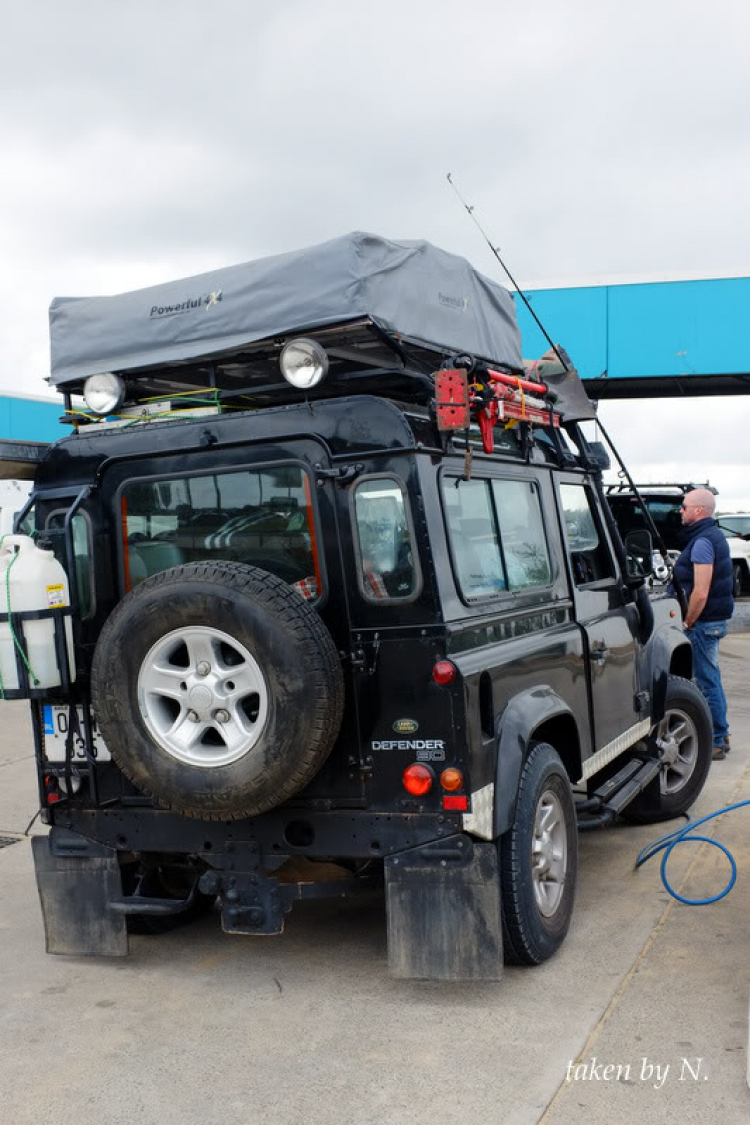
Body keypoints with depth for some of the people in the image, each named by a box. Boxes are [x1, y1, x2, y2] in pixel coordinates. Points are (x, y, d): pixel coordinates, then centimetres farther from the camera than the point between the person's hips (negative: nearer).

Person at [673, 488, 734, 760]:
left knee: (707, 681, -3)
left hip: (704, 622, -10)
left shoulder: (702, 542, -19)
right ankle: (720, 736, 26)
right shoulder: (714, 535, 13)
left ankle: (715, 743, 3)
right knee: (711, 679, 17)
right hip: (715, 619, 10)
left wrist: (688, 623, -15)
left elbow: (700, 593, -24)